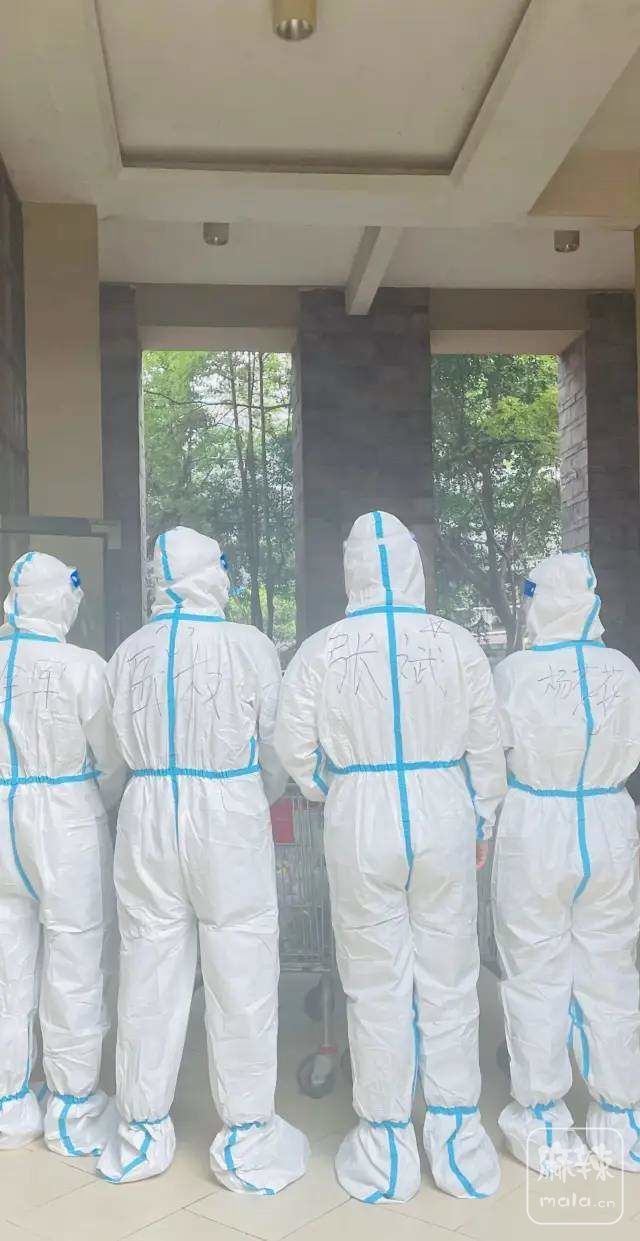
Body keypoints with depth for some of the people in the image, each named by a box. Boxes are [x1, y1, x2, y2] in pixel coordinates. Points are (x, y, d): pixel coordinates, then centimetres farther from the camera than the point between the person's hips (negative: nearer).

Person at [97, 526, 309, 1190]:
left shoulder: (129, 652, 0)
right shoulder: (248, 645, -10)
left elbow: (125, 743, 5)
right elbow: (276, 746, -3)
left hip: (146, 814, 4)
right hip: (229, 816, -3)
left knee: (149, 970, 13)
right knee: (240, 973, 8)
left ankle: (142, 1131, 27)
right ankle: (246, 1137, 19)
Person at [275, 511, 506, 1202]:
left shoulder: (322, 650, -7)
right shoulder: (457, 644, -5)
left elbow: (295, 747, -3)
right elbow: (486, 748, 1)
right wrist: (482, 824, 14)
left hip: (359, 818, -1)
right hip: (444, 815, 1)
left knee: (376, 987, 11)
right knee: (448, 982, 13)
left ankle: (386, 1143, 23)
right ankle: (456, 1135, 25)